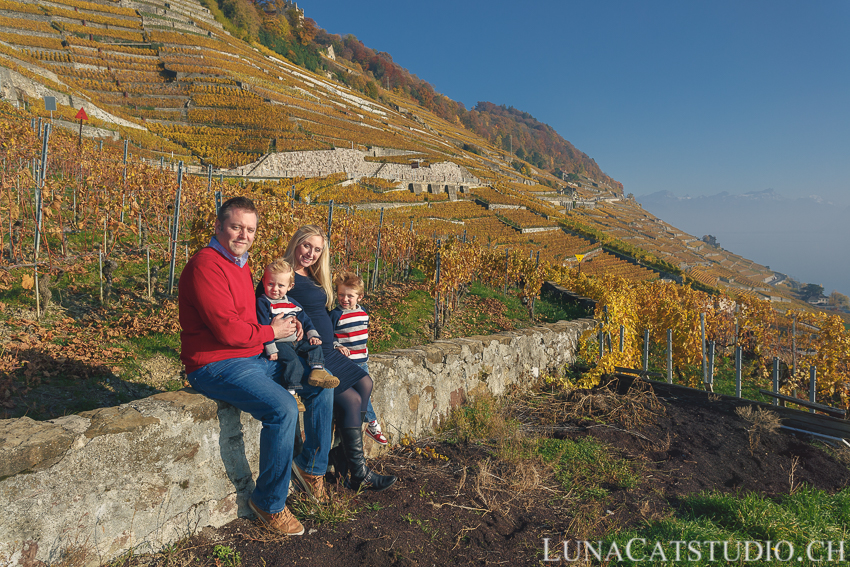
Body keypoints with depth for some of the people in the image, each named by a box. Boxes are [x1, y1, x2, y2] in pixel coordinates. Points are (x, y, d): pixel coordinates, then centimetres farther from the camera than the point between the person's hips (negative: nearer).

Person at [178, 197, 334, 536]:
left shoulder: (240, 263, 15)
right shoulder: (206, 266, -17)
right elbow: (228, 330, -25)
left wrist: (283, 324, 5)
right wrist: (272, 332, -9)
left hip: (255, 357, 10)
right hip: (216, 365, -10)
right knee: (283, 408, -28)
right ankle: (269, 503, -8)